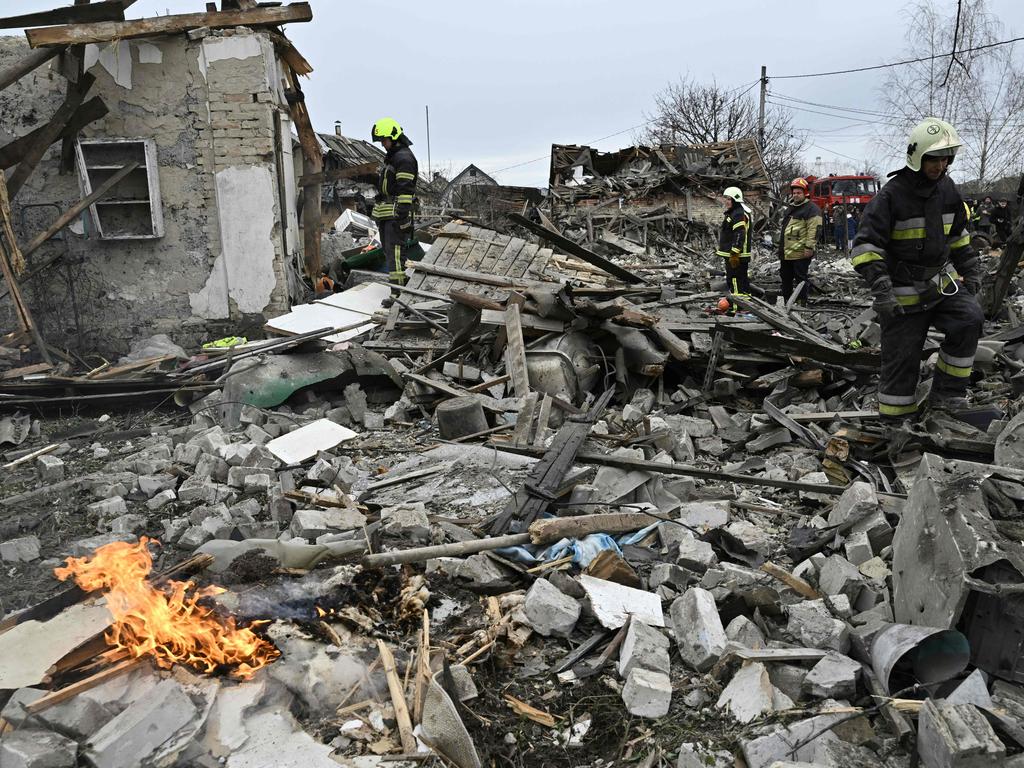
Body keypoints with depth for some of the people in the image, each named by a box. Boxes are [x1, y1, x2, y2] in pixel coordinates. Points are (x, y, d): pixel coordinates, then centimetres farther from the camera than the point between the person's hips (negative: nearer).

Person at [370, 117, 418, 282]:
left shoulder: (405, 157, -12)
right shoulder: (391, 157, 22)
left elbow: (405, 190, -20)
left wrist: (402, 215, -24)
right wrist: (378, 212, 25)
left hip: (396, 214, -11)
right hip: (385, 213, 11)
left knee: (394, 251, -15)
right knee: (388, 250, 15)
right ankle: (400, 280, 23)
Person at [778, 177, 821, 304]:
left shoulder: (811, 209, -7)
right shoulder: (790, 209, 21)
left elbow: (814, 229, -15)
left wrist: (809, 247, -21)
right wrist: (781, 247, 26)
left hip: (800, 252, -9)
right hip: (786, 253, 9)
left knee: (800, 278, -4)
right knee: (785, 278, 14)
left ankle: (801, 302, 1)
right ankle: (786, 301, 24)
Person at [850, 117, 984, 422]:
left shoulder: (947, 189, 5)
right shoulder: (891, 195, -16)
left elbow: (958, 234, 20)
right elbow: (866, 246, -20)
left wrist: (971, 270, 16)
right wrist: (881, 287, -29)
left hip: (941, 281, 6)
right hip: (904, 294, -5)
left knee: (970, 319, -18)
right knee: (902, 358, 0)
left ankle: (946, 393, -4)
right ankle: (894, 418, 15)